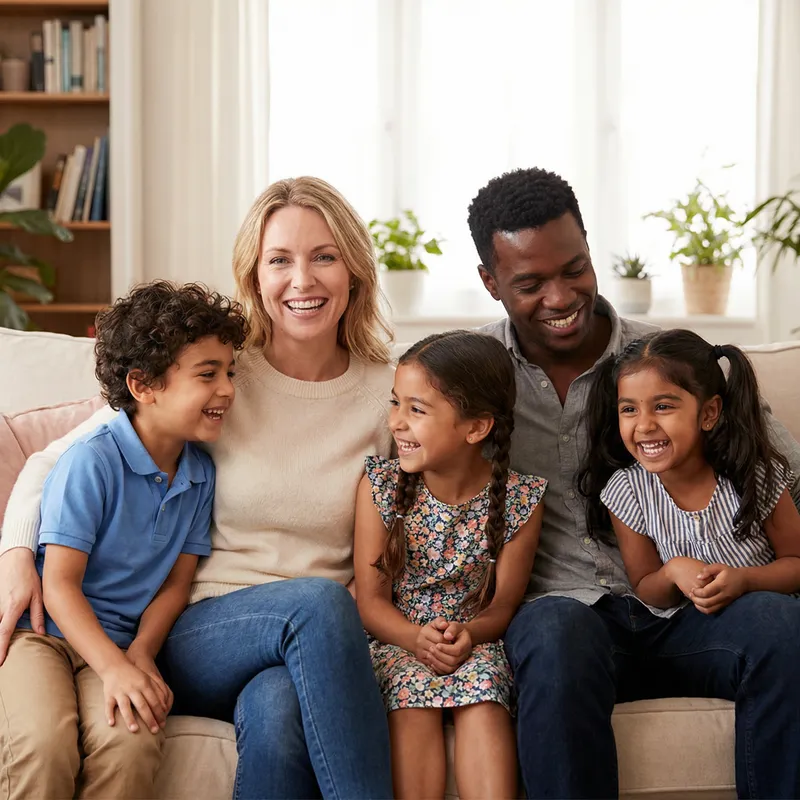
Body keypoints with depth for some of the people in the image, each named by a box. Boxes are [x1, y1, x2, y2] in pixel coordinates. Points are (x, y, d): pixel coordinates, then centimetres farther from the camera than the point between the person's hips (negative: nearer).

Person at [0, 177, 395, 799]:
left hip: (328, 645, 0)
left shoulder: (390, 392, 7)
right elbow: (56, 461, 7)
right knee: (317, 600, -34)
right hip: (199, 636, 0)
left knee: (276, 709, -37)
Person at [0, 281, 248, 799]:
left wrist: (140, 654, -11)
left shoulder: (200, 474, 4)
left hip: (119, 639, 4)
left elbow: (176, 583, 7)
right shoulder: (91, 462, -14)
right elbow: (60, 586, -16)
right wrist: (114, 668, -27)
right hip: (43, 627, -4)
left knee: (130, 745, -30)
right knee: (45, 743, -34)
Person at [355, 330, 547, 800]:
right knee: (413, 694, -30)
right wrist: (417, 639, -24)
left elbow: (503, 604, -2)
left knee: (483, 697, -30)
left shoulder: (519, 500, -7)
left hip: (474, 641, 0)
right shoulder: (381, 486, -4)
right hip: (400, 640, 0)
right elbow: (371, 599, -4)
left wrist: (468, 633, -25)